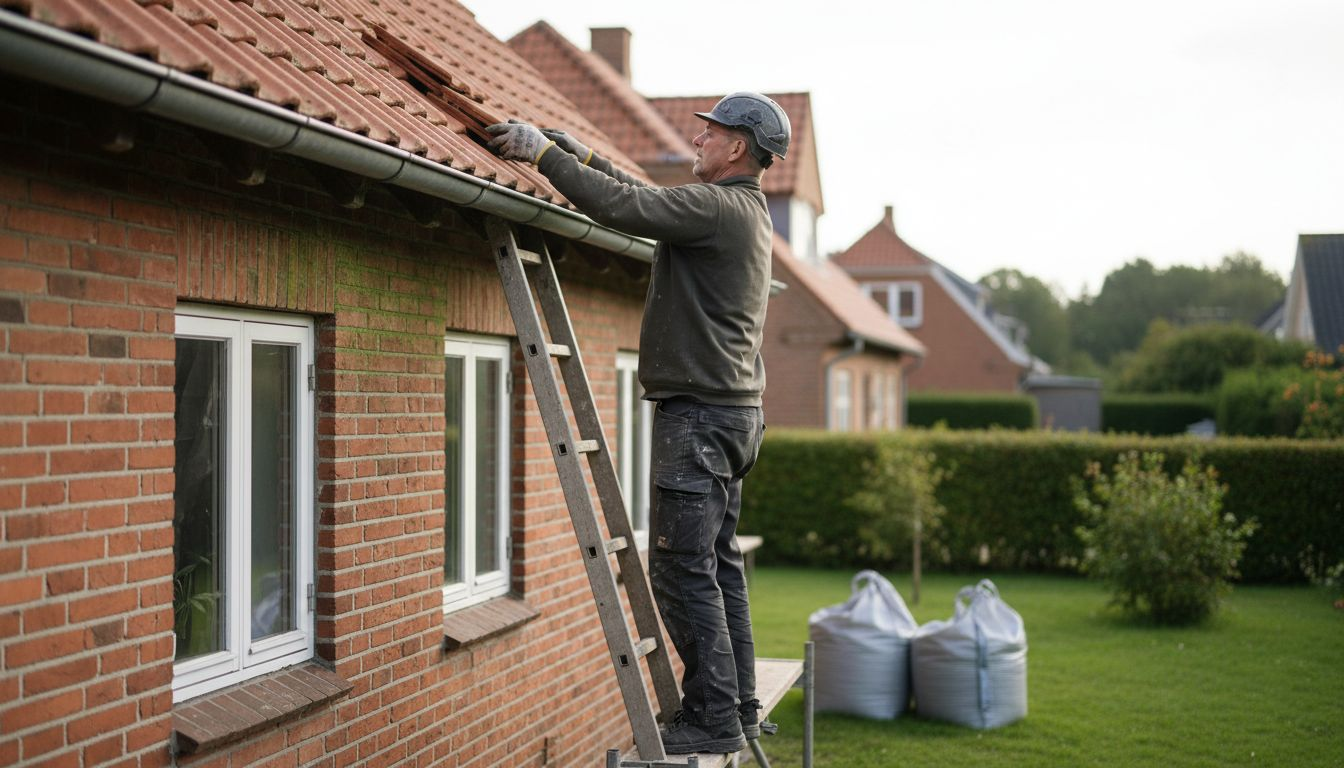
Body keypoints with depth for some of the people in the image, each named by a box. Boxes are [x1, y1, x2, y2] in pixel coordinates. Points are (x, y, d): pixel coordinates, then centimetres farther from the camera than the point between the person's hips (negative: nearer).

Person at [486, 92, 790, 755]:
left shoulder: (717, 206, -14)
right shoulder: (745, 210, 17)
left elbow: (623, 208, -22)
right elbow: (651, 200, 29)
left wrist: (545, 153, -13)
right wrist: (586, 157, 28)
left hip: (699, 413, -10)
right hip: (733, 410, 10)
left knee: (682, 569, -7)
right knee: (718, 564, 14)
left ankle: (714, 720, -4)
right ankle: (738, 708, 19)